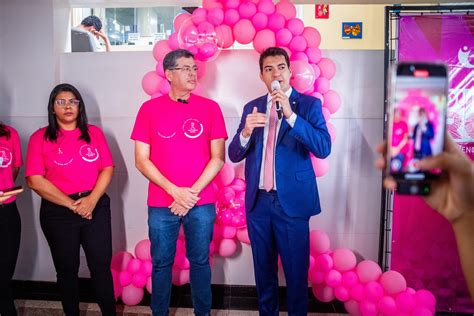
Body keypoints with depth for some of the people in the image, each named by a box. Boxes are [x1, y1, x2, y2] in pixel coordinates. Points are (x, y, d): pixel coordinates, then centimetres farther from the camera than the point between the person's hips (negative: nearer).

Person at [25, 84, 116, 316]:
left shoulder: (94, 133, 7)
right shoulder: (40, 138, 0)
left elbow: (107, 169, 2)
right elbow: (35, 180, -8)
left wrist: (92, 200, -13)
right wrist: (71, 204, -12)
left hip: (96, 207, 1)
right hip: (58, 212, -1)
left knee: (101, 267, 4)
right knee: (67, 270, 12)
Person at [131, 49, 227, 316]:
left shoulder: (210, 108, 1)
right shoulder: (149, 109, 0)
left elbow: (218, 157, -1)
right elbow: (141, 160, -2)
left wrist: (192, 193, -10)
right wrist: (175, 191, -11)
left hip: (201, 203, 0)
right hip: (161, 204, 0)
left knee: (200, 261, 12)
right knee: (161, 263, 12)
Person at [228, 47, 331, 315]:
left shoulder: (309, 104, -1)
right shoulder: (252, 107, 9)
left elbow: (323, 148, -15)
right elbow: (235, 155, 5)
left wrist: (291, 114, -24)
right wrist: (246, 131, -16)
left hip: (292, 200, -3)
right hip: (258, 201, 4)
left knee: (296, 271, 6)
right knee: (264, 269, 16)